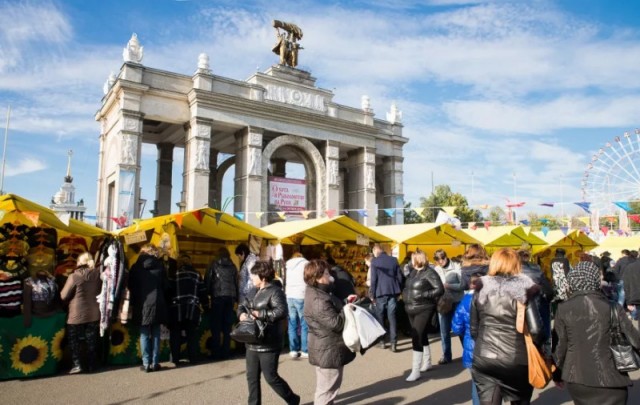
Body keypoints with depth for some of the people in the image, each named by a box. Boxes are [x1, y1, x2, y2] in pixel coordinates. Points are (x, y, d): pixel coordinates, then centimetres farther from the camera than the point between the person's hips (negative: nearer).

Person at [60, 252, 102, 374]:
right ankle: (91, 365, 20)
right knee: (91, 341, 14)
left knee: (73, 341, 12)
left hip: (77, 315, -4)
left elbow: (63, 296, -9)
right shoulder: (97, 275, -3)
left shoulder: (74, 277, -16)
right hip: (93, 314, 4)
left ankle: (77, 365, 9)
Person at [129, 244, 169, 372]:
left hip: (142, 304, 0)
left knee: (144, 335, 5)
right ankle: (155, 362, 9)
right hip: (157, 303, 1)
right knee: (155, 335, 8)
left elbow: (131, 286, 3)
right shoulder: (159, 266, -1)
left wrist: (134, 302, 14)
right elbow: (165, 286, 2)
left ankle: (146, 364, 4)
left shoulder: (136, 267, 0)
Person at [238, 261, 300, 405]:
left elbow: (282, 312, -27)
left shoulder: (275, 292, -15)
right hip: (252, 343, 8)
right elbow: (242, 306, 19)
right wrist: (242, 313, -5)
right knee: (252, 377, 14)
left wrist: (259, 314, -24)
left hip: (268, 344, -8)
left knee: (271, 377, 1)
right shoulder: (254, 292, 13)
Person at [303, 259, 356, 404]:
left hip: (327, 348, 10)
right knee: (327, 389, 4)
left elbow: (333, 309, 17)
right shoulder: (318, 300, -28)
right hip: (329, 350, -10)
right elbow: (336, 323, -29)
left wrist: (345, 302, 1)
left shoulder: (317, 292, 5)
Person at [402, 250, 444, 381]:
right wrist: (405, 294, 3)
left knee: (417, 338, -11)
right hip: (411, 310, 8)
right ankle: (427, 363, 34)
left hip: (424, 310, -8)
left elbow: (440, 289, -18)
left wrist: (423, 294, -22)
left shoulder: (429, 273, -13)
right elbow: (408, 286, 23)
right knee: (421, 336, 18)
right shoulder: (413, 271, 9)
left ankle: (415, 371, -5)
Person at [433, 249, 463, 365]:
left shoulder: (456, 268, -8)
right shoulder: (436, 270, 0)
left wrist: (448, 286, -22)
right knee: (444, 331, 9)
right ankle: (446, 355, 22)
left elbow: (462, 285, -11)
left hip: (457, 302, -3)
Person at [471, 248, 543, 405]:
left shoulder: (481, 289, 2)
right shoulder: (524, 287, -5)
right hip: (518, 359, 0)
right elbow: (535, 328, -11)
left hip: (485, 359, 1)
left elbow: (473, 329, 4)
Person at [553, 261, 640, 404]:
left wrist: (557, 373, 12)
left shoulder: (563, 309, -8)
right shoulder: (612, 308, -12)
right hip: (609, 379, -2)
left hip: (576, 378, 2)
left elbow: (560, 346, -2)